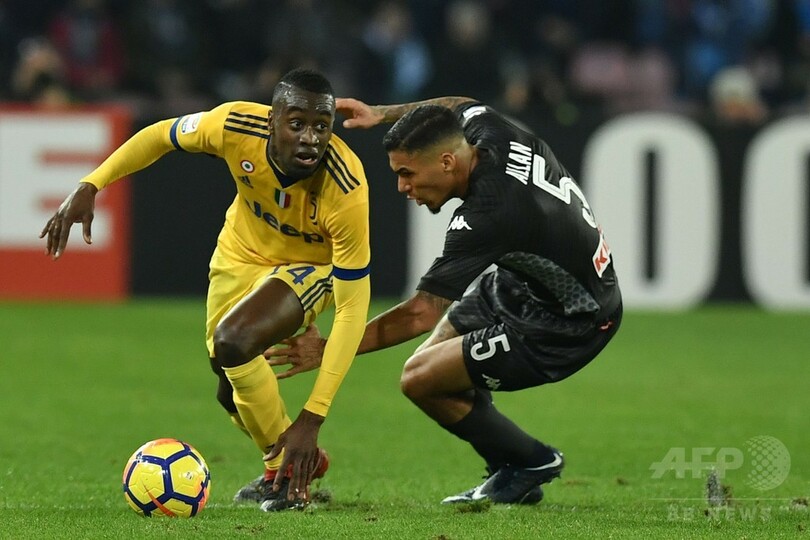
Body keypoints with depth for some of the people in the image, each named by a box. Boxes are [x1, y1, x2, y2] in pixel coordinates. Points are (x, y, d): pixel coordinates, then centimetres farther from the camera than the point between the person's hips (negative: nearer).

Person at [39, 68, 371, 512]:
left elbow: (353, 307, -35)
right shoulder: (235, 126, -33)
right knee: (232, 390, 15)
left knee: (232, 341, -30)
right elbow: (161, 136, -9)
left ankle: (287, 466, -7)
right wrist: (89, 187, -16)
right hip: (241, 253, 4)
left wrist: (311, 419, -39)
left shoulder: (346, 191, -39)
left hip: (311, 264, -4)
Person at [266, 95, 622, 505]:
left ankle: (530, 462, 6)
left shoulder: (487, 216, -32)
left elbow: (420, 315, -27)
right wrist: (382, 114, 10)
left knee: (420, 379, -12)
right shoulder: (489, 129, -9)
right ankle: (510, 473, 21)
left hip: (567, 328, -10)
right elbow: (458, 106, 20)